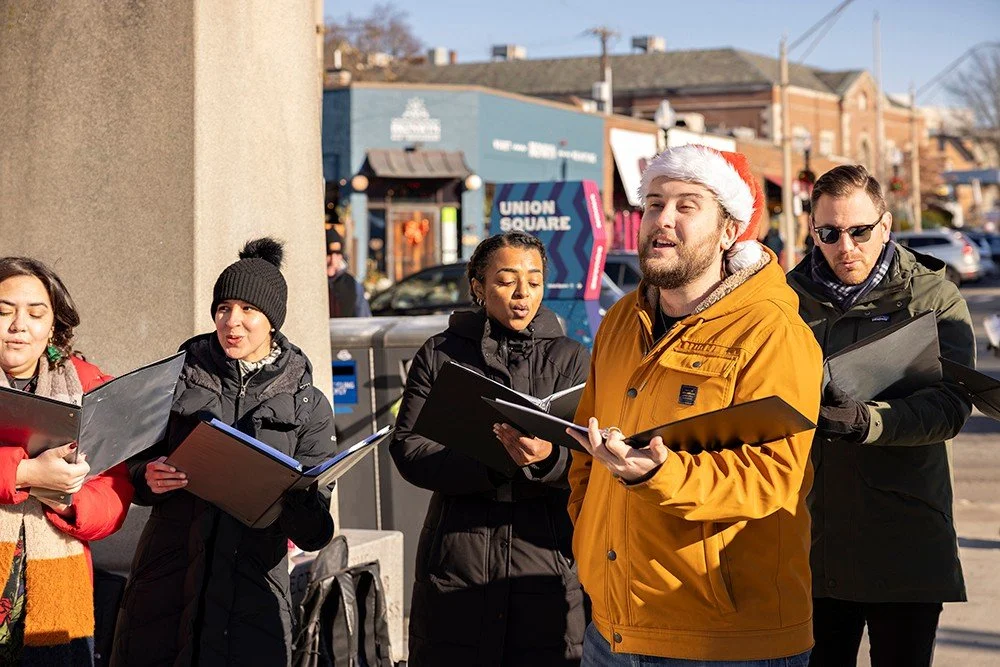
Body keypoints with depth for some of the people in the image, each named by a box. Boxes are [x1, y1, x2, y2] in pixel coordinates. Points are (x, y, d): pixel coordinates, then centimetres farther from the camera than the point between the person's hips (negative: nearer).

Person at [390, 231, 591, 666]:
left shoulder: (571, 360, 10)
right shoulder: (440, 355, 10)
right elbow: (408, 448, -2)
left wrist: (549, 457, -26)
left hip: (546, 562, 0)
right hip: (456, 560, 0)